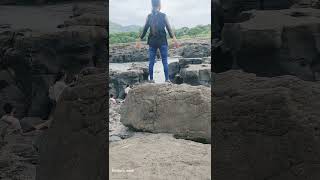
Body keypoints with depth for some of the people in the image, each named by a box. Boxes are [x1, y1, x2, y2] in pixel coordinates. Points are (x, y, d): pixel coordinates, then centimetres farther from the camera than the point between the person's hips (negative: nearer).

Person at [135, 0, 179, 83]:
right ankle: (167, 79, 2)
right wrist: (174, 39, -4)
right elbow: (169, 28, -6)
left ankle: (151, 79, 10)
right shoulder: (163, 16, -4)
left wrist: (139, 40, 10)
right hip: (162, 42, -3)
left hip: (152, 42, 3)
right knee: (165, 61, 3)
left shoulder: (149, 16, 3)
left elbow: (145, 29, 4)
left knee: (151, 61, 8)